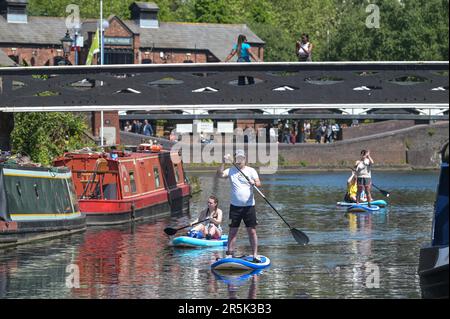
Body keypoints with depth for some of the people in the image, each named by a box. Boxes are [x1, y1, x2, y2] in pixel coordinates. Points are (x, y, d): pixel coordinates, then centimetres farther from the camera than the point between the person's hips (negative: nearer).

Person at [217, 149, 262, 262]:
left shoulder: (251, 170, 1)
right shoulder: (231, 171, 4)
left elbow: (258, 183, -11)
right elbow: (220, 174, -12)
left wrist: (254, 183, -33)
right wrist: (223, 162, -22)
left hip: (249, 205, -1)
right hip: (235, 206, 1)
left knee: (252, 231, -1)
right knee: (233, 231, 3)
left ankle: (255, 255, 3)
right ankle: (229, 254, 8)